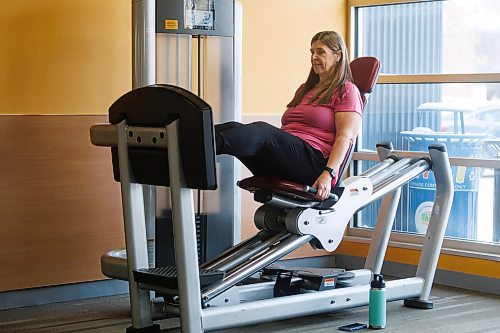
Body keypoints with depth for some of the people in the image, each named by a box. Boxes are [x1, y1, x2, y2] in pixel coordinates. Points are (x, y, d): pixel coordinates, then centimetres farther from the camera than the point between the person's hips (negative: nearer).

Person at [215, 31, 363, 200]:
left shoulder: (346, 91, 10)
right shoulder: (305, 89, 35)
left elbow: (346, 137, -4)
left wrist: (328, 175, -19)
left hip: (313, 159, -7)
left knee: (262, 131, -34)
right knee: (234, 128, -20)